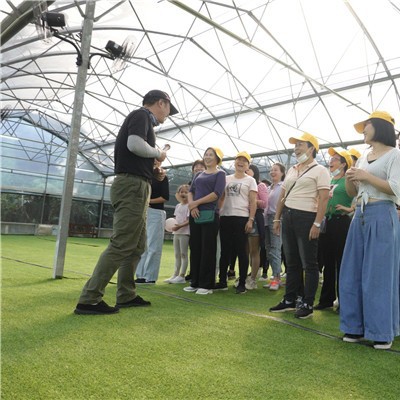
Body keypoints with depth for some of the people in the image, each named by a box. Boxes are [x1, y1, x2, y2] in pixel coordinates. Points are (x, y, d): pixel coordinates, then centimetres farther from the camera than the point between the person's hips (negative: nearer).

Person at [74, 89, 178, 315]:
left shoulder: (144, 120, 26)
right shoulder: (141, 115, -2)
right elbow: (135, 144, -21)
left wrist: (154, 171, 15)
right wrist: (158, 153, -5)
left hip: (138, 187, 10)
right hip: (132, 186, -10)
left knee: (137, 246, 12)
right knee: (121, 244, -12)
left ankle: (126, 296, 18)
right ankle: (89, 300, -10)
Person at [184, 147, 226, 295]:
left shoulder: (220, 174, 3)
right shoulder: (198, 175, 19)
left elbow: (217, 194, -10)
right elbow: (190, 191, 11)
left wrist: (196, 202, -11)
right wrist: (192, 205, -10)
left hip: (210, 214, -5)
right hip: (195, 214, 6)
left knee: (208, 249, -3)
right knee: (194, 247, 6)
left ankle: (207, 285, 3)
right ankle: (195, 282, 15)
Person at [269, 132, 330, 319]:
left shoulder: (319, 170, -4)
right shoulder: (291, 170, 17)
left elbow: (323, 199, -12)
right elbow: (282, 196, 19)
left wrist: (317, 224, -19)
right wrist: (277, 219, 13)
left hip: (306, 218, -7)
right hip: (287, 217, 7)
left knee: (309, 264, 1)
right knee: (292, 262, 13)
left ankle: (307, 303, 9)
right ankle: (290, 299, 21)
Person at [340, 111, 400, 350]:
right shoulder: (362, 159, 16)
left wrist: (366, 177, -13)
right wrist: (349, 179, -1)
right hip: (360, 217, 7)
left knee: (378, 275, -3)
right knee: (353, 273, 5)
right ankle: (356, 327, 15)